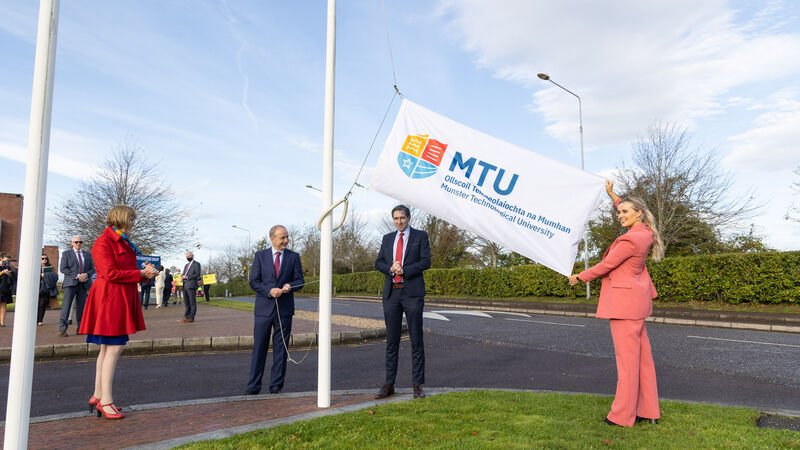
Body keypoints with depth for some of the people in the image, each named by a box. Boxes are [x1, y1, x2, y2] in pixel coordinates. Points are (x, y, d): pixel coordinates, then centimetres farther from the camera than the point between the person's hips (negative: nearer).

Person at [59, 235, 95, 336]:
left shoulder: (87, 254, 17)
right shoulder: (66, 253, 6)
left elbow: (92, 269, 14)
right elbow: (63, 269, -4)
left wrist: (86, 274, -8)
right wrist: (77, 276, -14)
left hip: (83, 284, 3)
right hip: (70, 283, -3)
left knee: (81, 306, 4)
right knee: (66, 306, -10)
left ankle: (80, 328, 8)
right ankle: (62, 329, -9)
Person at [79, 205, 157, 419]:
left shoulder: (123, 242, 18)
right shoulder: (103, 242, -11)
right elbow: (111, 273, -19)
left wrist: (146, 273, 3)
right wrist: (141, 273, -13)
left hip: (122, 299, 10)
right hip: (109, 298, -10)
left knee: (108, 348, 14)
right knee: (114, 347, -9)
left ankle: (98, 396, 23)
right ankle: (106, 401, -1)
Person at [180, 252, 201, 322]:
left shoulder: (196, 264, 0)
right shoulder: (186, 265, 25)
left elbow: (197, 274, -11)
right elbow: (184, 274, 26)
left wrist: (187, 277, -15)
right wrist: (182, 276, 2)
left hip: (191, 285, -8)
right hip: (185, 286, 8)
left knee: (192, 302, -5)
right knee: (186, 302, 9)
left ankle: (191, 318, -4)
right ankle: (186, 317, 14)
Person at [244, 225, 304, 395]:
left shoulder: (294, 257, 6)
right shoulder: (260, 256, 4)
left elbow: (300, 281, 6)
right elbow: (253, 282, 0)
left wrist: (290, 286, -16)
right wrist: (269, 291, -16)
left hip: (284, 310, 1)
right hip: (264, 309, -1)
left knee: (281, 348, 5)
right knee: (259, 348, 3)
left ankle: (276, 386, 16)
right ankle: (254, 386, 14)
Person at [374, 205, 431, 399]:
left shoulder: (420, 236, 5)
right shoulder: (387, 238, 16)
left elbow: (426, 261, -5)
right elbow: (378, 263, 11)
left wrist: (403, 270, -14)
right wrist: (390, 269, -10)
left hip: (412, 292, -3)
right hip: (391, 293, 4)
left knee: (416, 340, 0)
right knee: (391, 341, 7)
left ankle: (417, 384, 8)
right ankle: (389, 384, 14)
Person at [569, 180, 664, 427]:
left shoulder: (629, 241, -20)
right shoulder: (646, 232, 7)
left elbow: (605, 266, -12)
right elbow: (629, 213, 29)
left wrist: (579, 277, 2)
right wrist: (612, 195, 28)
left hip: (624, 300, -10)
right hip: (638, 299, 10)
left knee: (627, 357, -3)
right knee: (642, 356, 12)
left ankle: (623, 415, 5)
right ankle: (648, 411, 20)